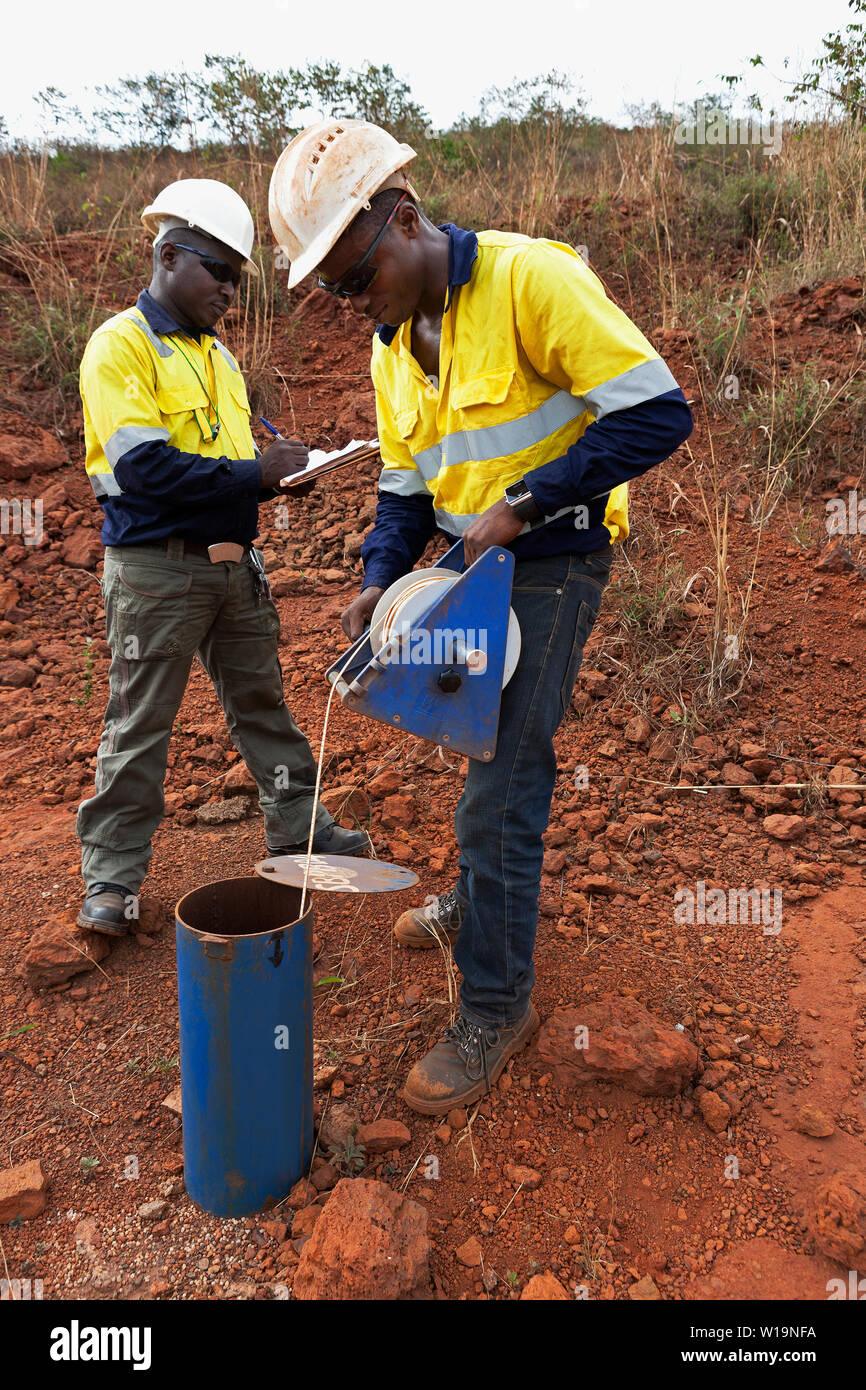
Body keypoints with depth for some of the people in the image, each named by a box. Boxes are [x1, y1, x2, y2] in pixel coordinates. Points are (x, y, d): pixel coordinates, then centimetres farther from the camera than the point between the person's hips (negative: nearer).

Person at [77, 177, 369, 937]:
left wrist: (276, 467, 0)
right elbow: (141, 467, -20)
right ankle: (111, 878, 14)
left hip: (233, 561, 7)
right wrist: (253, 472, -21)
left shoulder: (218, 354, 16)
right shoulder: (121, 344, -9)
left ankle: (299, 827, 30)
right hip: (155, 567, -7)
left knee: (263, 702, 15)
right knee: (140, 726, 1)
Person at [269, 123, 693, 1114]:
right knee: (483, 752, 20)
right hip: (470, 565, 8)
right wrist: (379, 578, -4)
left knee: (501, 787, -7)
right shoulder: (393, 347, 9)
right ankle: (479, 902, 45)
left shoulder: (530, 279, -17)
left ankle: (495, 1010, 9)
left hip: (550, 562, -7)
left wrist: (523, 505, -21)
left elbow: (658, 413, -19)